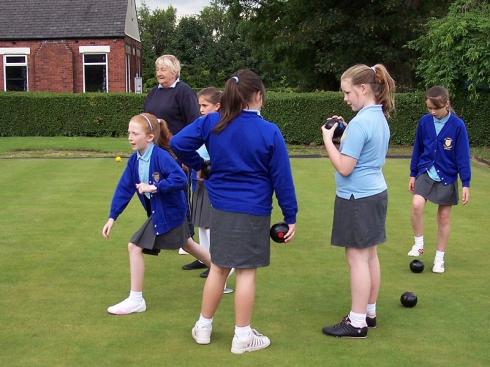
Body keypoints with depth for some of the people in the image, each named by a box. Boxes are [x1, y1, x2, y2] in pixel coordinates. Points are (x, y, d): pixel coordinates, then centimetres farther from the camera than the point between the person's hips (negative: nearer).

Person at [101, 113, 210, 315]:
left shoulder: (161, 156, -25)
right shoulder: (135, 160, 0)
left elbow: (180, 179, -34)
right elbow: (124, 188, 2)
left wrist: (154, 187, -34)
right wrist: (112, 217, 0)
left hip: (168, 212, -9)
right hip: (158, 211, 9)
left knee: (135, 246, -8)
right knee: (186, 244, 26)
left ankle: (136, 300, 4)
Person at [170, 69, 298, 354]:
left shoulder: (211, 122, -2)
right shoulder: (269, 132, -10)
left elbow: (178, 143, -6)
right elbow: (282, 178, -7)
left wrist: (199, 165, 10)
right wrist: (290, 216, 0)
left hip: (221, 208, 4)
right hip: (254, 212, -4)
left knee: (219, 267, 16)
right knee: (246, 272, 4)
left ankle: (204, 326, 28)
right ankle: (243, 336, 13)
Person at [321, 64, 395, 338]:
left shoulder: (359, 123, -21)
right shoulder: (380, 118, 9)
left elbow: (344, 168, -20)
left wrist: (328, 139, -10)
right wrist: (342, 134, 9)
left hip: (357, 198, -10)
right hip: (376, 193, 10)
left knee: (358, 257, -3)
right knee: (370, 255, 16)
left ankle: (357, 322, 5)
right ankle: (370, 312, 26)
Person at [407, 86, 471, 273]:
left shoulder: (457, 125, -12)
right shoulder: (424, 121, -4)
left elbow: (463, 155, -8)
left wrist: (466, 184, -8)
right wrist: (413, 174, 11)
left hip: (447, 177, -1)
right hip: (426, 172, 1)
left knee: (444, 217, 8)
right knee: (416, 204, -24)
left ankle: (439, 258, 23)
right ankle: (419, 243, -3)